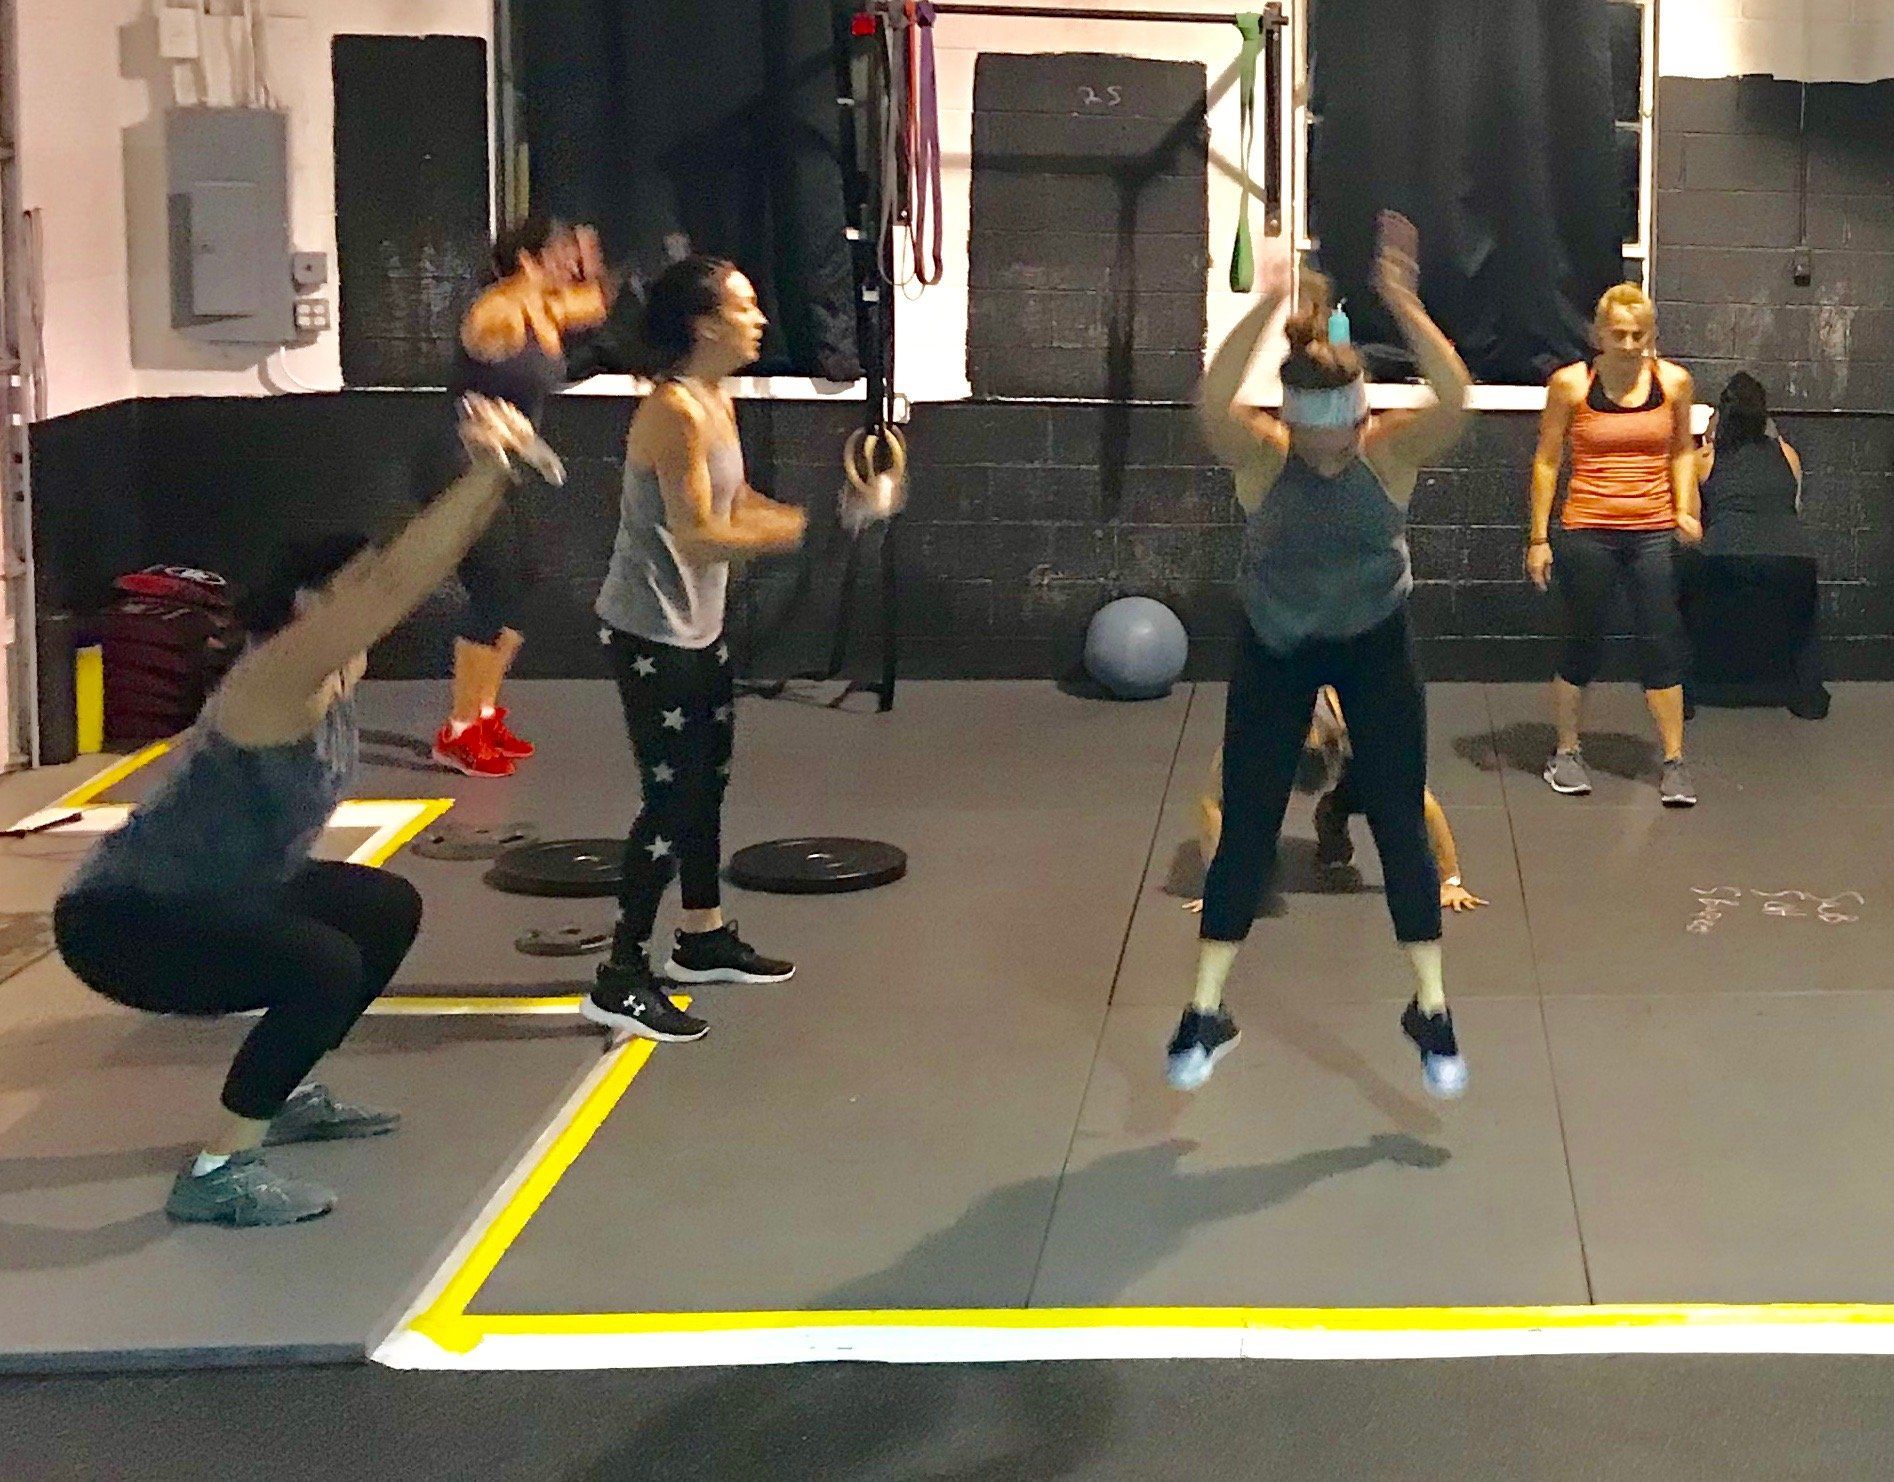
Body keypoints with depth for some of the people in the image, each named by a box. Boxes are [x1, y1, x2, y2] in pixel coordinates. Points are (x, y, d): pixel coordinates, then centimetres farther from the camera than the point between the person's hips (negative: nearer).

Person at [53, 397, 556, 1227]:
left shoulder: (336, 673, 0)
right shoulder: (275, 677, -25)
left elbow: (428, 567, -1)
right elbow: (395, 582, -38)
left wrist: (500, 475, -14)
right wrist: (486, 472, -40)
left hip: (218, 892, 11)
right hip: (120, 920, -10)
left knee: (390, 910, 18)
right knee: (326, 966, -30)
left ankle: (281, 1096, 25)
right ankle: (216, 1173, -20)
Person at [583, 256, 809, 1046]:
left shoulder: (718, 403, 8)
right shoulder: (674, 411, -22)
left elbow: (736, 504, 14)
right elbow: (699, 536, -25)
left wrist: (809, 520, -1)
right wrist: (804, 531, -20)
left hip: (697, 626, 10)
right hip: (652, 633, -10)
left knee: (707, 781, 19)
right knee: (671, 797, -7)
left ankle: (704, 939, 34)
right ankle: (621, 981, 0)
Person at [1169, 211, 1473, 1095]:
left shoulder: (1394, 450, -18)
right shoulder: (1261, 455, -19)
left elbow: (1455, 401, -38)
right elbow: (1213, 401, -41)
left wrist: (1403, 303, -48)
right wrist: (1270, 303, -51)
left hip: (1375, 644, 0)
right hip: (1275, 649, 0)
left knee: (1400, 825, 0)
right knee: (1246, 830, 1)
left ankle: (1431, 1011, 13)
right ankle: (1206, 1013, 12)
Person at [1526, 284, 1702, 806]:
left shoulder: (1674, 381, 2)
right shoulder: (1571, 384, -5)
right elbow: (1547, 460, 1)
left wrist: (1685, 509, 2)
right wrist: (1538, 537, -1)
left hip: (1654, 533, 2)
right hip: (1586, 531, -2)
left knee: (1663, 645, 1)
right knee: (1583, 646, 6)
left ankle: (1674, 762, 8)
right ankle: (1566, 753, 23)